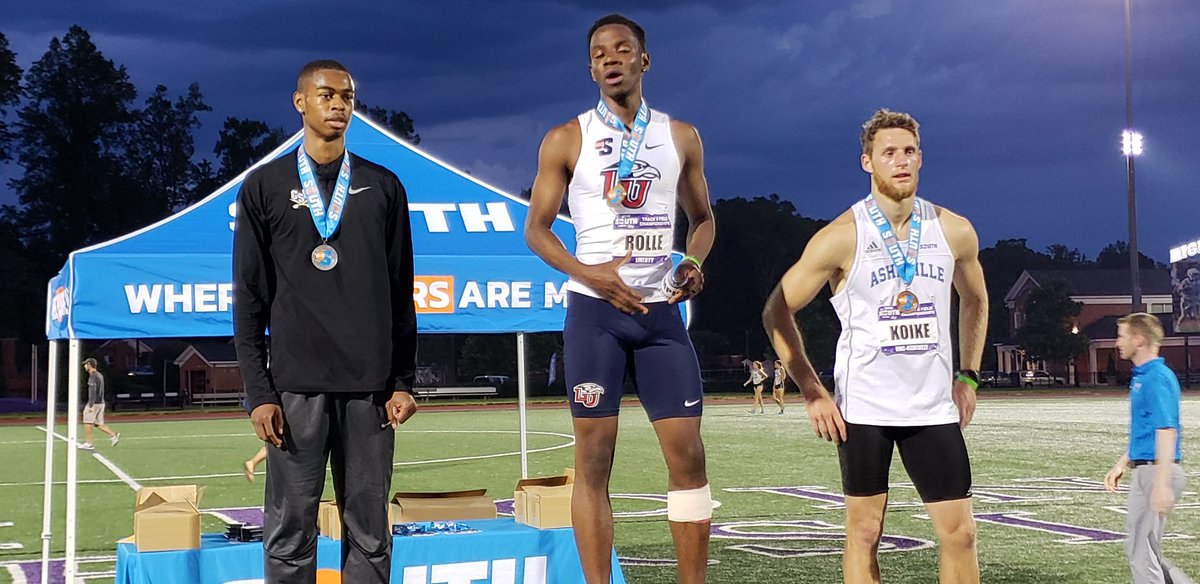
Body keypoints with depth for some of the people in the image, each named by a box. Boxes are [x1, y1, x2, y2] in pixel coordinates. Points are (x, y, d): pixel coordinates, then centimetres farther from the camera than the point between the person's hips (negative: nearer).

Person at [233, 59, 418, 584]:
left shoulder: (383, 187, 12)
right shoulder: (265, 187, 8)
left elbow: (400, 294, 12)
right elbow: (249, 298, 5)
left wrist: (404, 381, 4)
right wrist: (258, 392, -3)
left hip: (370, 384, 2)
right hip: (295, 384, -1)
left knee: (369, 532, 3)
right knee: (290, 532, -2)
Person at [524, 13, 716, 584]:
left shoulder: (680, 136, 10)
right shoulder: (566, 140, 2)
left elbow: (702, 218, 18)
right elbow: (536, 228, 3)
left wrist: (695, 261, -4)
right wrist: (589, 273, -14)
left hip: (661, 308, 2)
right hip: (595, 308, -2)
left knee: (688, 454, -1)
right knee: (593, 457, -2)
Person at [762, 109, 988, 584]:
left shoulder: (954, 231, 2)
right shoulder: (842, 237, -8)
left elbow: (975, 301, 22)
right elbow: (777, 312, -3)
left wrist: (967, 375, 12)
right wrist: (812, 394, -6)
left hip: (934, 406, 3)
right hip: (863, 407, -3)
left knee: (960, 533, 2)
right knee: (864, 532, 3)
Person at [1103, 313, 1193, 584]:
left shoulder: (1158, 379, -16)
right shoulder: (1142, 377, 15)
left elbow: (1167, 432, -23)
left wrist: (1162, 485, -26)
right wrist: (1121, 465, 27)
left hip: (1157, 472, -10)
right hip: (1143, 471, 10)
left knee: (1142, 551, -5)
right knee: (1138, 549, 15)